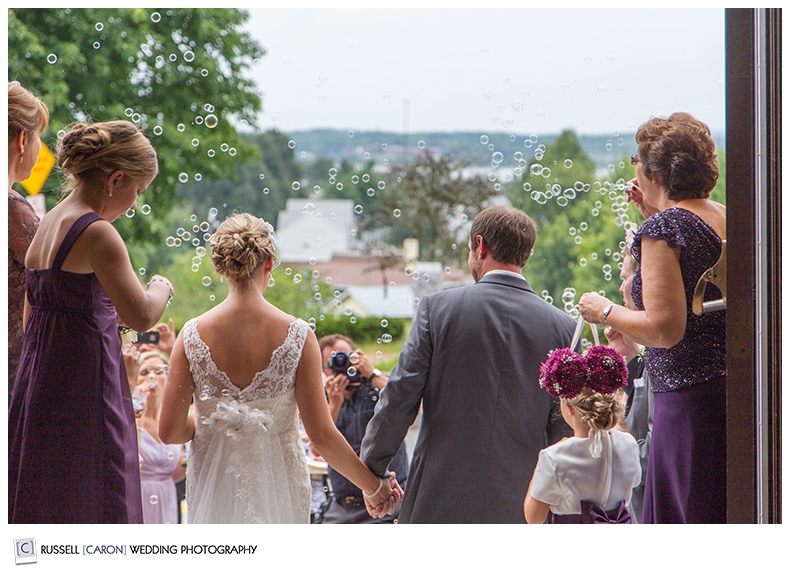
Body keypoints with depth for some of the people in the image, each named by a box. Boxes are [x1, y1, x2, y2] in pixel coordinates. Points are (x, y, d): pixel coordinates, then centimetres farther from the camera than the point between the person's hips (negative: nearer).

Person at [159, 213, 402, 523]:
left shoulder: (192, 335, -6)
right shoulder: (298, 336, -9)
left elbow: (170, 431, -5)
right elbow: (322, 434, -10)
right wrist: (374, 485, 2)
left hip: (214, 483, 1)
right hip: (278, 483, -1)